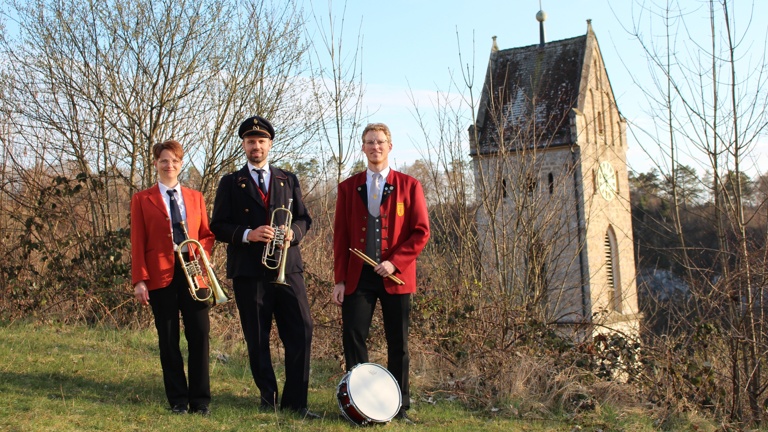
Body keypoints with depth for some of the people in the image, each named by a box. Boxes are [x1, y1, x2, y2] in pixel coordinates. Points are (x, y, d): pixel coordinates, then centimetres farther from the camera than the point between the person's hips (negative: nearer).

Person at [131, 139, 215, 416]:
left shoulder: (195, 197, 14)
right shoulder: (142, 199, 6)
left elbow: (208, 235, 15)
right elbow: (137, 242, 1)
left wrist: (200, 250, -8)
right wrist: (139, 280, -8)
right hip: (161, 276, -2)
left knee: (200, 336, -2)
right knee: (169, 340, 4)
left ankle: (200, 401, 7)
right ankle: (178, 401, 12)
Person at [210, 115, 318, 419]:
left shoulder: (288, 180, 15)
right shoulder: (230, 183, 8)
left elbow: (304, 219, 15)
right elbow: (218, 226, 2)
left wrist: (293, 232, -7)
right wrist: (248, 234, -15)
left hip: (287, 266, 2)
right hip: (248, 271, -2)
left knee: (301, 332, -5)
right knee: (257, 339, 3)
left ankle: (295, 400, 4)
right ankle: (268, 398, 17)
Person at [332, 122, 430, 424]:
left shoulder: (409, 186, 3)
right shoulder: (348, 187, 8)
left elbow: (421, 232, -2)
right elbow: (340, 235, 6)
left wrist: (395, 263, -13)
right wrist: (339, 280, 0)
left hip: (395, 276, -1)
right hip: (358, 275, 1)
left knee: (398, 343, 6)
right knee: (353, 337, -4)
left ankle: (399, 406, 17)